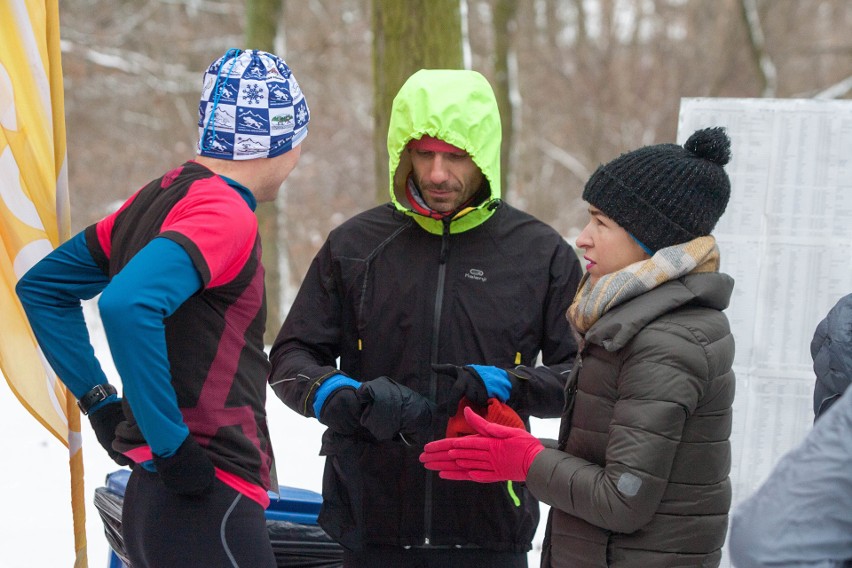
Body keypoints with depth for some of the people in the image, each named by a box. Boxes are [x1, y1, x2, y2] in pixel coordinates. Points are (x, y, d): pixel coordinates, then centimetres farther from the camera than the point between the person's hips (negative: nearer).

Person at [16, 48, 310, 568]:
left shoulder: (156, 199, 12)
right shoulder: (225, 214, -14)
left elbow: (42, 286, 21)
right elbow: (127, 306, -30)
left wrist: (99, 400, 17)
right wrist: (171, 447, -22)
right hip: (207, 503, -9)